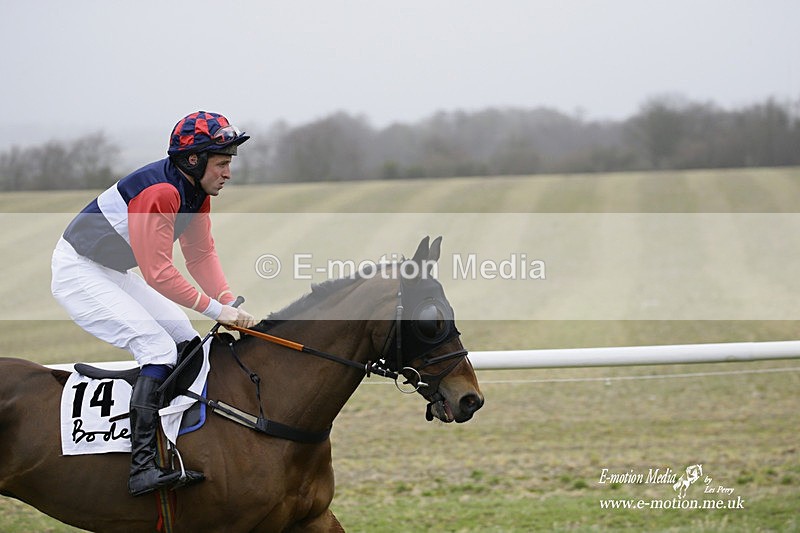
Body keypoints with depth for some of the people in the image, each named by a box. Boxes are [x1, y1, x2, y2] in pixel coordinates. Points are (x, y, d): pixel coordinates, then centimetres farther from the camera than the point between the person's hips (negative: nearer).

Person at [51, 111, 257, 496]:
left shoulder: (197, 191, 0)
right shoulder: (160, 192, -29)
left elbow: (201, 254, 4)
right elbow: (159, 273, -30)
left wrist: (230, 302, -10)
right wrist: (216, 309, -27)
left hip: (113, 272, 10)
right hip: (78, 271, -10)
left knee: (184, 337, 9)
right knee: (158, 348, -21)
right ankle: (143, 468, -28)